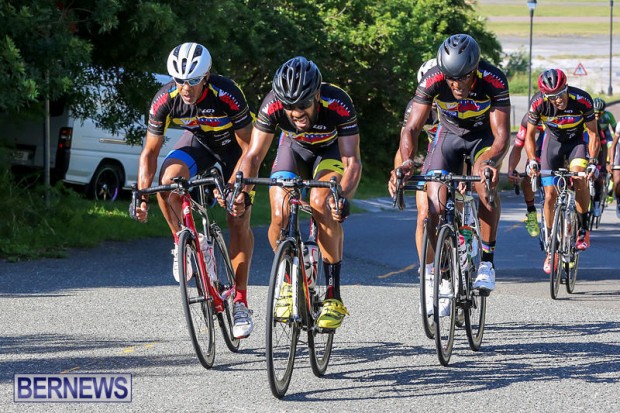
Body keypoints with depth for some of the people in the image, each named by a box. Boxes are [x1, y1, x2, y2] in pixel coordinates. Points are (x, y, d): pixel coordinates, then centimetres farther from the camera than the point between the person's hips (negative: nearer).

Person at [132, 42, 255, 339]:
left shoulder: (226, 94, -35)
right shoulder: (165, 99, -27)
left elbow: (248, 146, -27)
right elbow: (150, 151, -17)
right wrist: (142, 197, -27)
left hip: (234, 142, -2)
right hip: (198, 140, 2)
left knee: (238, 222, -10)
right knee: (168, 180, -30)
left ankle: (240, 301, -2)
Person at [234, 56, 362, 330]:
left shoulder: (338, 104, -36)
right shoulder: (273, 105, -31)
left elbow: (352, 161, -35)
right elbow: (254, 154, -24)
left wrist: (344, 196, -53)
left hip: (331, 151, -2)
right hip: (294, 149, 2)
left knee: (321, 203, -31)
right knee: (280, 217, -20)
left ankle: (333, 295, -23)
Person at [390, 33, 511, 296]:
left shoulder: (493, 80, -33)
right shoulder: (432, 80, -29)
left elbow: (502, 134, -34)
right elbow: (411, 128, -29)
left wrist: (490, 162, -54)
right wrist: (407, 161, -49)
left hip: (484, 134, -2)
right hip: (449, 134, 2)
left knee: (486, 183, -33)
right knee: (435, 208, -12)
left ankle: (487, 262, -22)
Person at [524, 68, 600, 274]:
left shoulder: (582, 100, -30)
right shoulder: (538, 102, -27)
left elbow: (593, 134, -19)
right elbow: (530, 134, -13)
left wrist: (593, 161, -32)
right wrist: (532, 160, -28)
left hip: (577, 141, -2)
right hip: (553, 141, 2)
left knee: (579, 177, -30)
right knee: (550, 195, -6)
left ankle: (583, 229, -12)